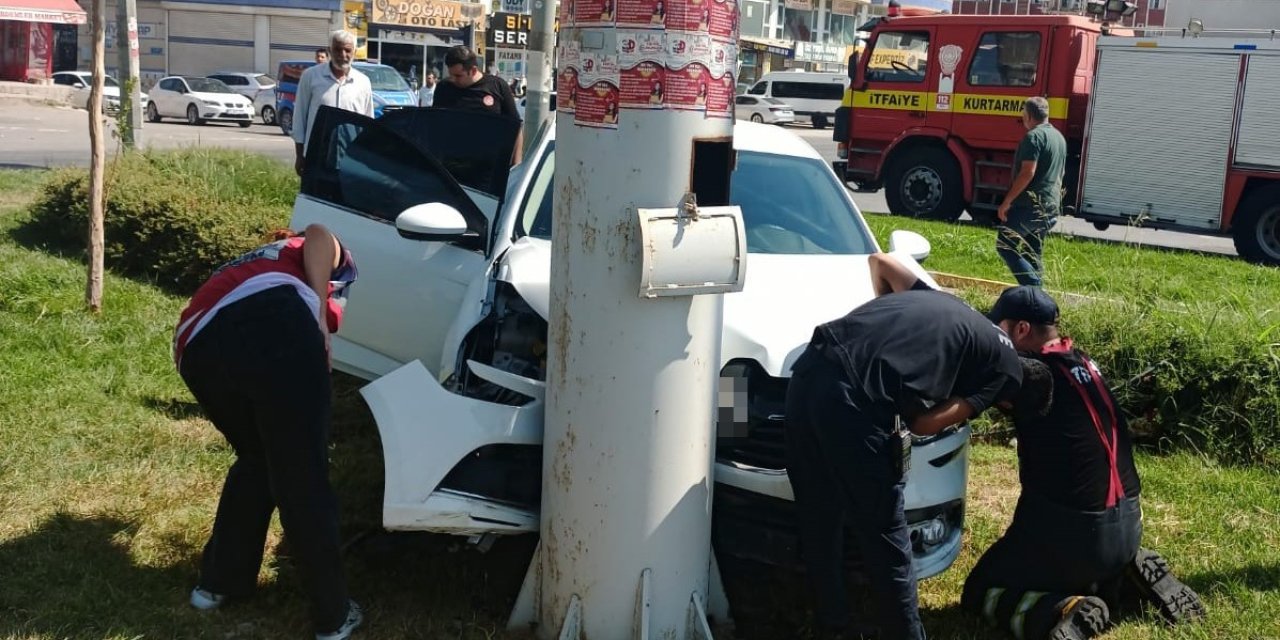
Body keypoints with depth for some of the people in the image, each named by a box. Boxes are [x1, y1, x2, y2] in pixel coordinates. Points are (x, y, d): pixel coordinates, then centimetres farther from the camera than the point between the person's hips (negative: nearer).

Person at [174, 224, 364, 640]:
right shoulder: (319, 256, 34)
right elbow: (317, 234, 7)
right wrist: (320, 321, 3)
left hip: (198, 348, 6)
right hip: (274, 325, -5)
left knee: (256, 462, 29)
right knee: (303, 477, 7)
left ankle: (218, 582, 38)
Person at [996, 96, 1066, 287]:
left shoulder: (1034, 136, -13)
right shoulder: (1059, 137, 17)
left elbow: (1027, 172, -21)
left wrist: (1006, 202, -18)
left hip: (1029, 205, -9)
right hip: (1050, 208, 9)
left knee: (1004, 245, -6)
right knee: (1033, 254, 13)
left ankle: (1033, 286, -17)